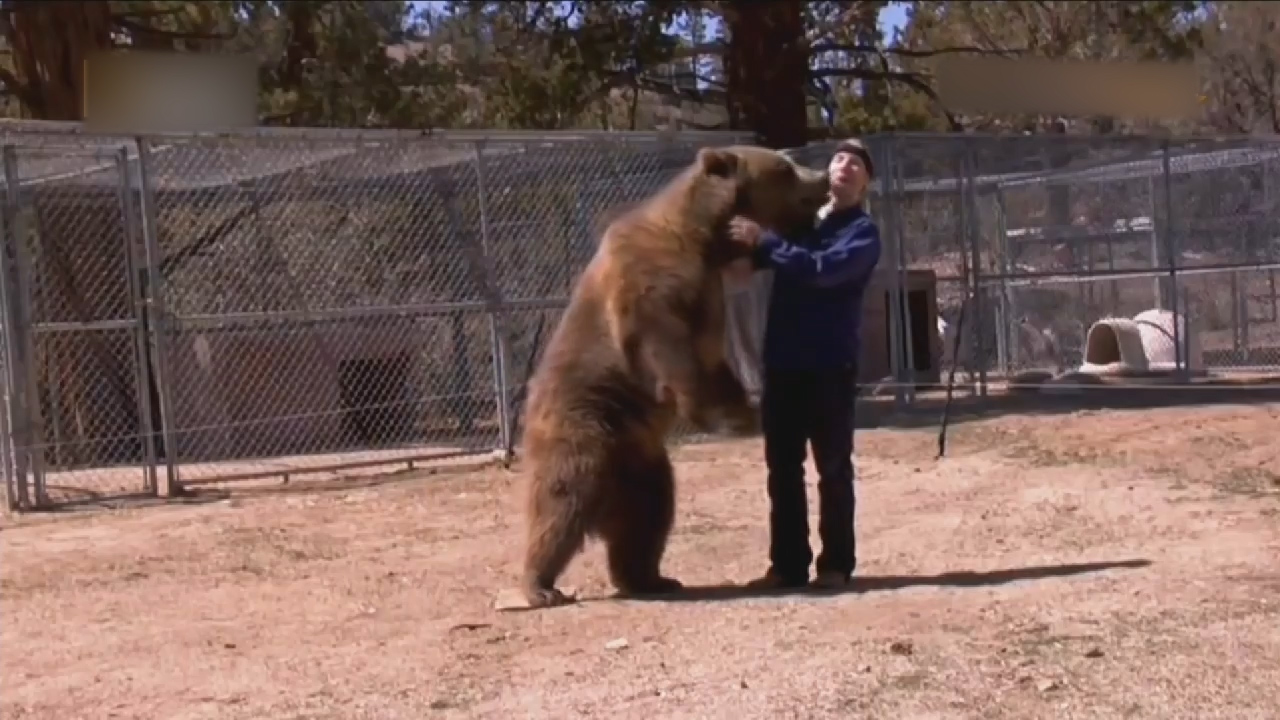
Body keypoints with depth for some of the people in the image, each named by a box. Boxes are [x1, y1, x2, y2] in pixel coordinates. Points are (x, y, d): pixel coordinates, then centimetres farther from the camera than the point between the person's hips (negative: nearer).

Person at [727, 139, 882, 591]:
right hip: (783, 362, 5)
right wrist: (743, 241, -10)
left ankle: (836, 565, 7)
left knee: (833, 468, 1)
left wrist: (763, 241, -22)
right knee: (782, 468, 7)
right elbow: (756, 257, 12)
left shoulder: (862, 232, -3)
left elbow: (823, 268, -20)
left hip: (831, 365, -5)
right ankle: (788, 564, 13)